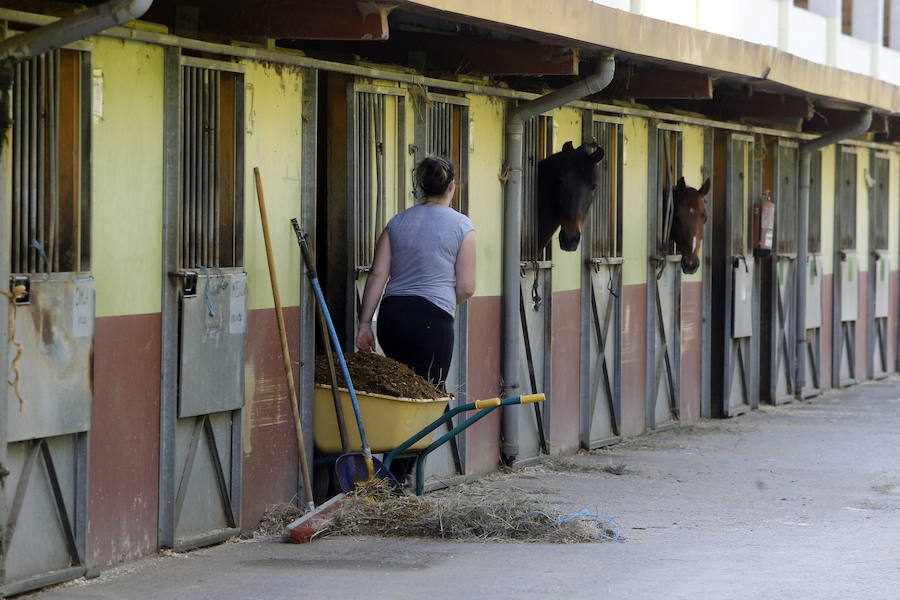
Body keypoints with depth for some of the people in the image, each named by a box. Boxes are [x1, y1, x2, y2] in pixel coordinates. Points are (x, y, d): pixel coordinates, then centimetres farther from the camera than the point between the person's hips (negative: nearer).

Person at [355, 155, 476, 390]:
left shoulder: (397, 222, 12)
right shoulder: (461, 225, 1)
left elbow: (377, 275, 5)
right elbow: (466, 288, -1)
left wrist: (364, 323, 6)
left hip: (391, 317, 5)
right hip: (433, 319, -5)